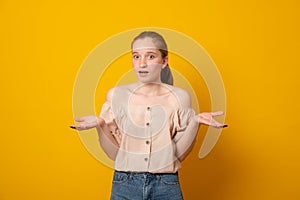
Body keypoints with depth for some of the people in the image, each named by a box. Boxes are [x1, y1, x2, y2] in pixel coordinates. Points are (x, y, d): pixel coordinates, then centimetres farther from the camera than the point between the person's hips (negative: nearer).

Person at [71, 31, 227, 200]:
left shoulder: (179, 97, -3)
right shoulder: (117, 95, -2)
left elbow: (179, 154, -3)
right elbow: (114, 153, 0)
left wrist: (195, 122, -16)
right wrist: (100, 124, -15)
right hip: (125, 185, 0)